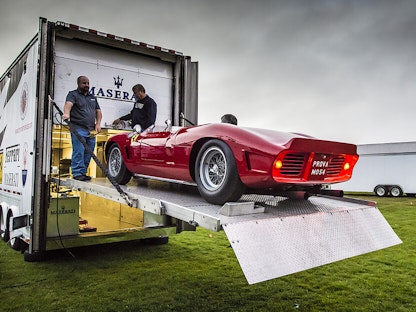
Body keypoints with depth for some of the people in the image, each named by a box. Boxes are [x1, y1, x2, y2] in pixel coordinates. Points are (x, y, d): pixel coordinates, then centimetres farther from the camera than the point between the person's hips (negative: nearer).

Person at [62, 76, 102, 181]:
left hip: (91, 131, 6)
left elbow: (98, 111, 24)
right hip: (78, 129, -6)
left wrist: (98, 124, 8)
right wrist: (66, 114, -37)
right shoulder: (73, 94, 5)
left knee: (88, 153, 4)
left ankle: (83, 172, 11)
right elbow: (68, 104, -15)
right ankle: (77, 173, -7)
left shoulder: (93, 98, 25)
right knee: (79, 152, -11)